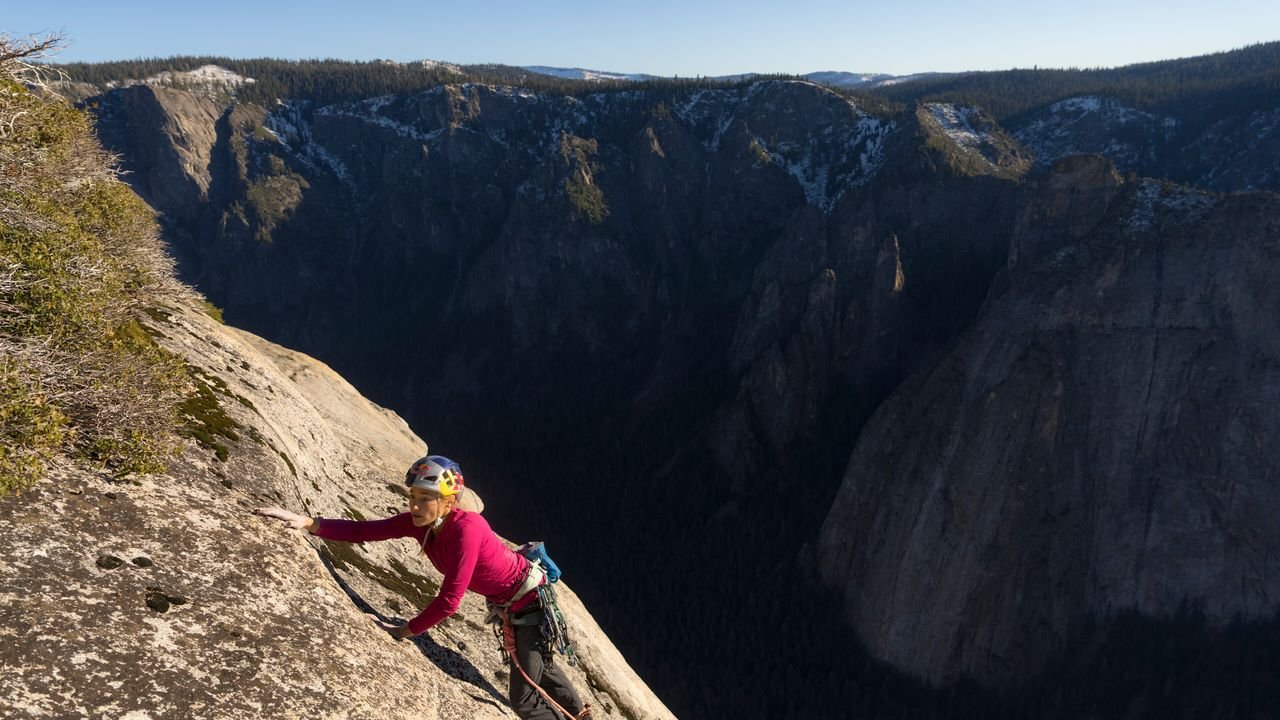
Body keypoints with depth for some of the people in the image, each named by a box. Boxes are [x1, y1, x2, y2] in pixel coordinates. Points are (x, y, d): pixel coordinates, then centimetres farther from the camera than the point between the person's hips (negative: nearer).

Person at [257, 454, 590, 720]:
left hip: (530, 601, -8)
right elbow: (362, 531, -17)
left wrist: (403, 631, -24)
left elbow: (449, 601, -34)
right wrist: (307, 522, -28)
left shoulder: (466, 527, -36)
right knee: (538, 665, 30)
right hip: (508, 604, 8)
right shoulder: (420, 522, -14)